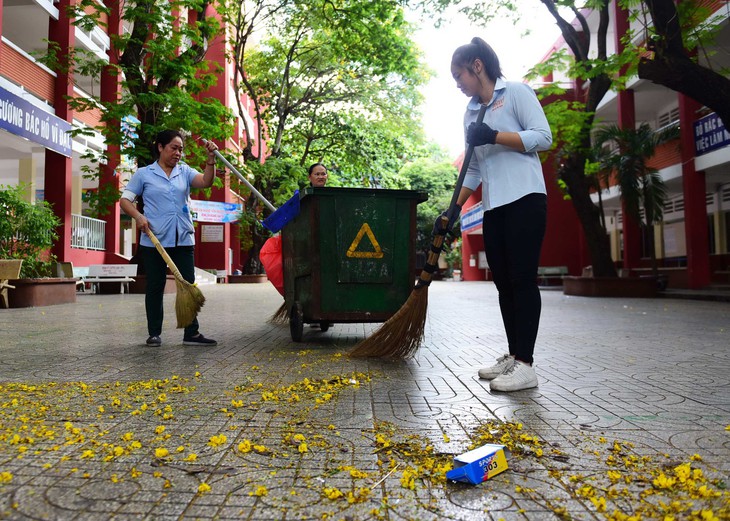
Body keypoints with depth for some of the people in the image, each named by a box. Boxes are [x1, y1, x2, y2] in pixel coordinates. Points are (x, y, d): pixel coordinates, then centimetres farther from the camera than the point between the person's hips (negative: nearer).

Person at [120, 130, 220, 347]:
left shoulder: (184, 171, 11)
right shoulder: (144, 174, 5)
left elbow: (206, 181, -6)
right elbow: (125, 200, 5)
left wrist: (211, 158, -20)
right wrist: (138, 216, -13)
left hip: (183, 239, 2)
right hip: (154, 240, -2)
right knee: (155, 287, 5)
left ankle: (191, 333, 6)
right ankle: (154, 333, 15)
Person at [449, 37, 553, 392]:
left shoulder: (516, 93, 2)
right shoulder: (471, 114, 20)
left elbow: (544, 136, -8)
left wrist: (494, 136, -16)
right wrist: (454, 209, 12)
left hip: (525, 199, -7)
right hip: (493, 207, 7)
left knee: (522, 279, -10)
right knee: (503, 282, 5)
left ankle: (525, 365, -7)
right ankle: (513, 355, 13)